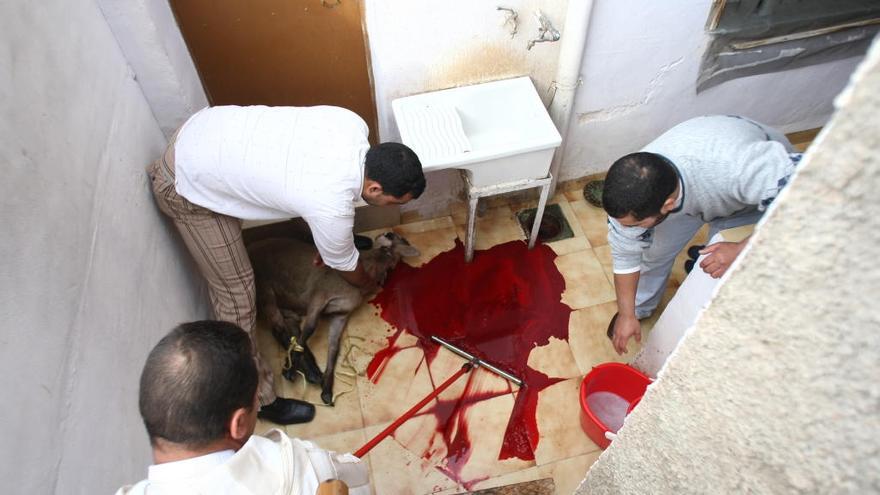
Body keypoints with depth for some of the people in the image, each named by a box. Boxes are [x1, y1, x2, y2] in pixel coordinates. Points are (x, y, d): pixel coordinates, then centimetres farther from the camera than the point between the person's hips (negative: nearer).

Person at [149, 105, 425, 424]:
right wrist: (370, 285, 15)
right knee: (237, 293, 2)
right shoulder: (331, 209, -30)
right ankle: (257, 397, 18)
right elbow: (345, 266, -7)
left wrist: (326, 243, 16)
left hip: (205, 129, 8)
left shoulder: (353, 125, -13)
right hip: (186, 186, -7)